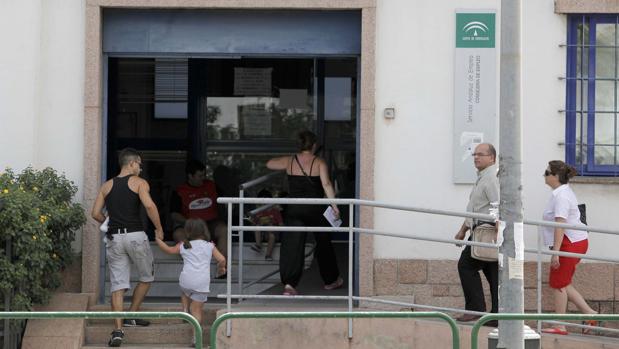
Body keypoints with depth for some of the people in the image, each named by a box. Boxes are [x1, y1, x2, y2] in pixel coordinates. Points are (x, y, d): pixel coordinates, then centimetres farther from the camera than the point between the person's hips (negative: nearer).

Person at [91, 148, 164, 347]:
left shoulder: (107, 186, 14)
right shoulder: (139, 183, 0)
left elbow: (96, 213, 8)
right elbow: (149, 206, -16)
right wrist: (159, 228, -6)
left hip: (114, 238, 4)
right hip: (135, 235, -4)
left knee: (118, 285, 2)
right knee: (146, 277, 19)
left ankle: (118, 330, -7)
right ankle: (131, 316, 19)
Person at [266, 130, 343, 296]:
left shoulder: (289, 162, 3)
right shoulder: (319, 163, -5)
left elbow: (270, 164, 17)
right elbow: (326, 184, -17)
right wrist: (334, 204, -18)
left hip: (294, 211, 1)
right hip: (316, 210, -1)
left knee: (292, 245, -2)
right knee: (323, 244, 17)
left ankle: (289, 283, -17)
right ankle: (331, 280, 32)